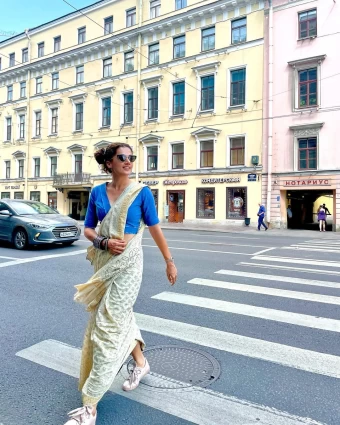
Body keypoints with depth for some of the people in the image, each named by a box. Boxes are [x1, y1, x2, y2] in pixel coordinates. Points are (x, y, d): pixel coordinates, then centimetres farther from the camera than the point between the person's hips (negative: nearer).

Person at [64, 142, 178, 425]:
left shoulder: (141, 192, -7)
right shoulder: (98, 192, 3)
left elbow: (155, 229, -2)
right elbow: (88, 229, 7)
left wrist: (169, 261, 1)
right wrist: (104, 242, -14)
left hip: (128, 264, -5)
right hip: (103, 262, 5)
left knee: (109, 325, -5)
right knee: (120, 316, 19)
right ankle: (141, 363, 45)